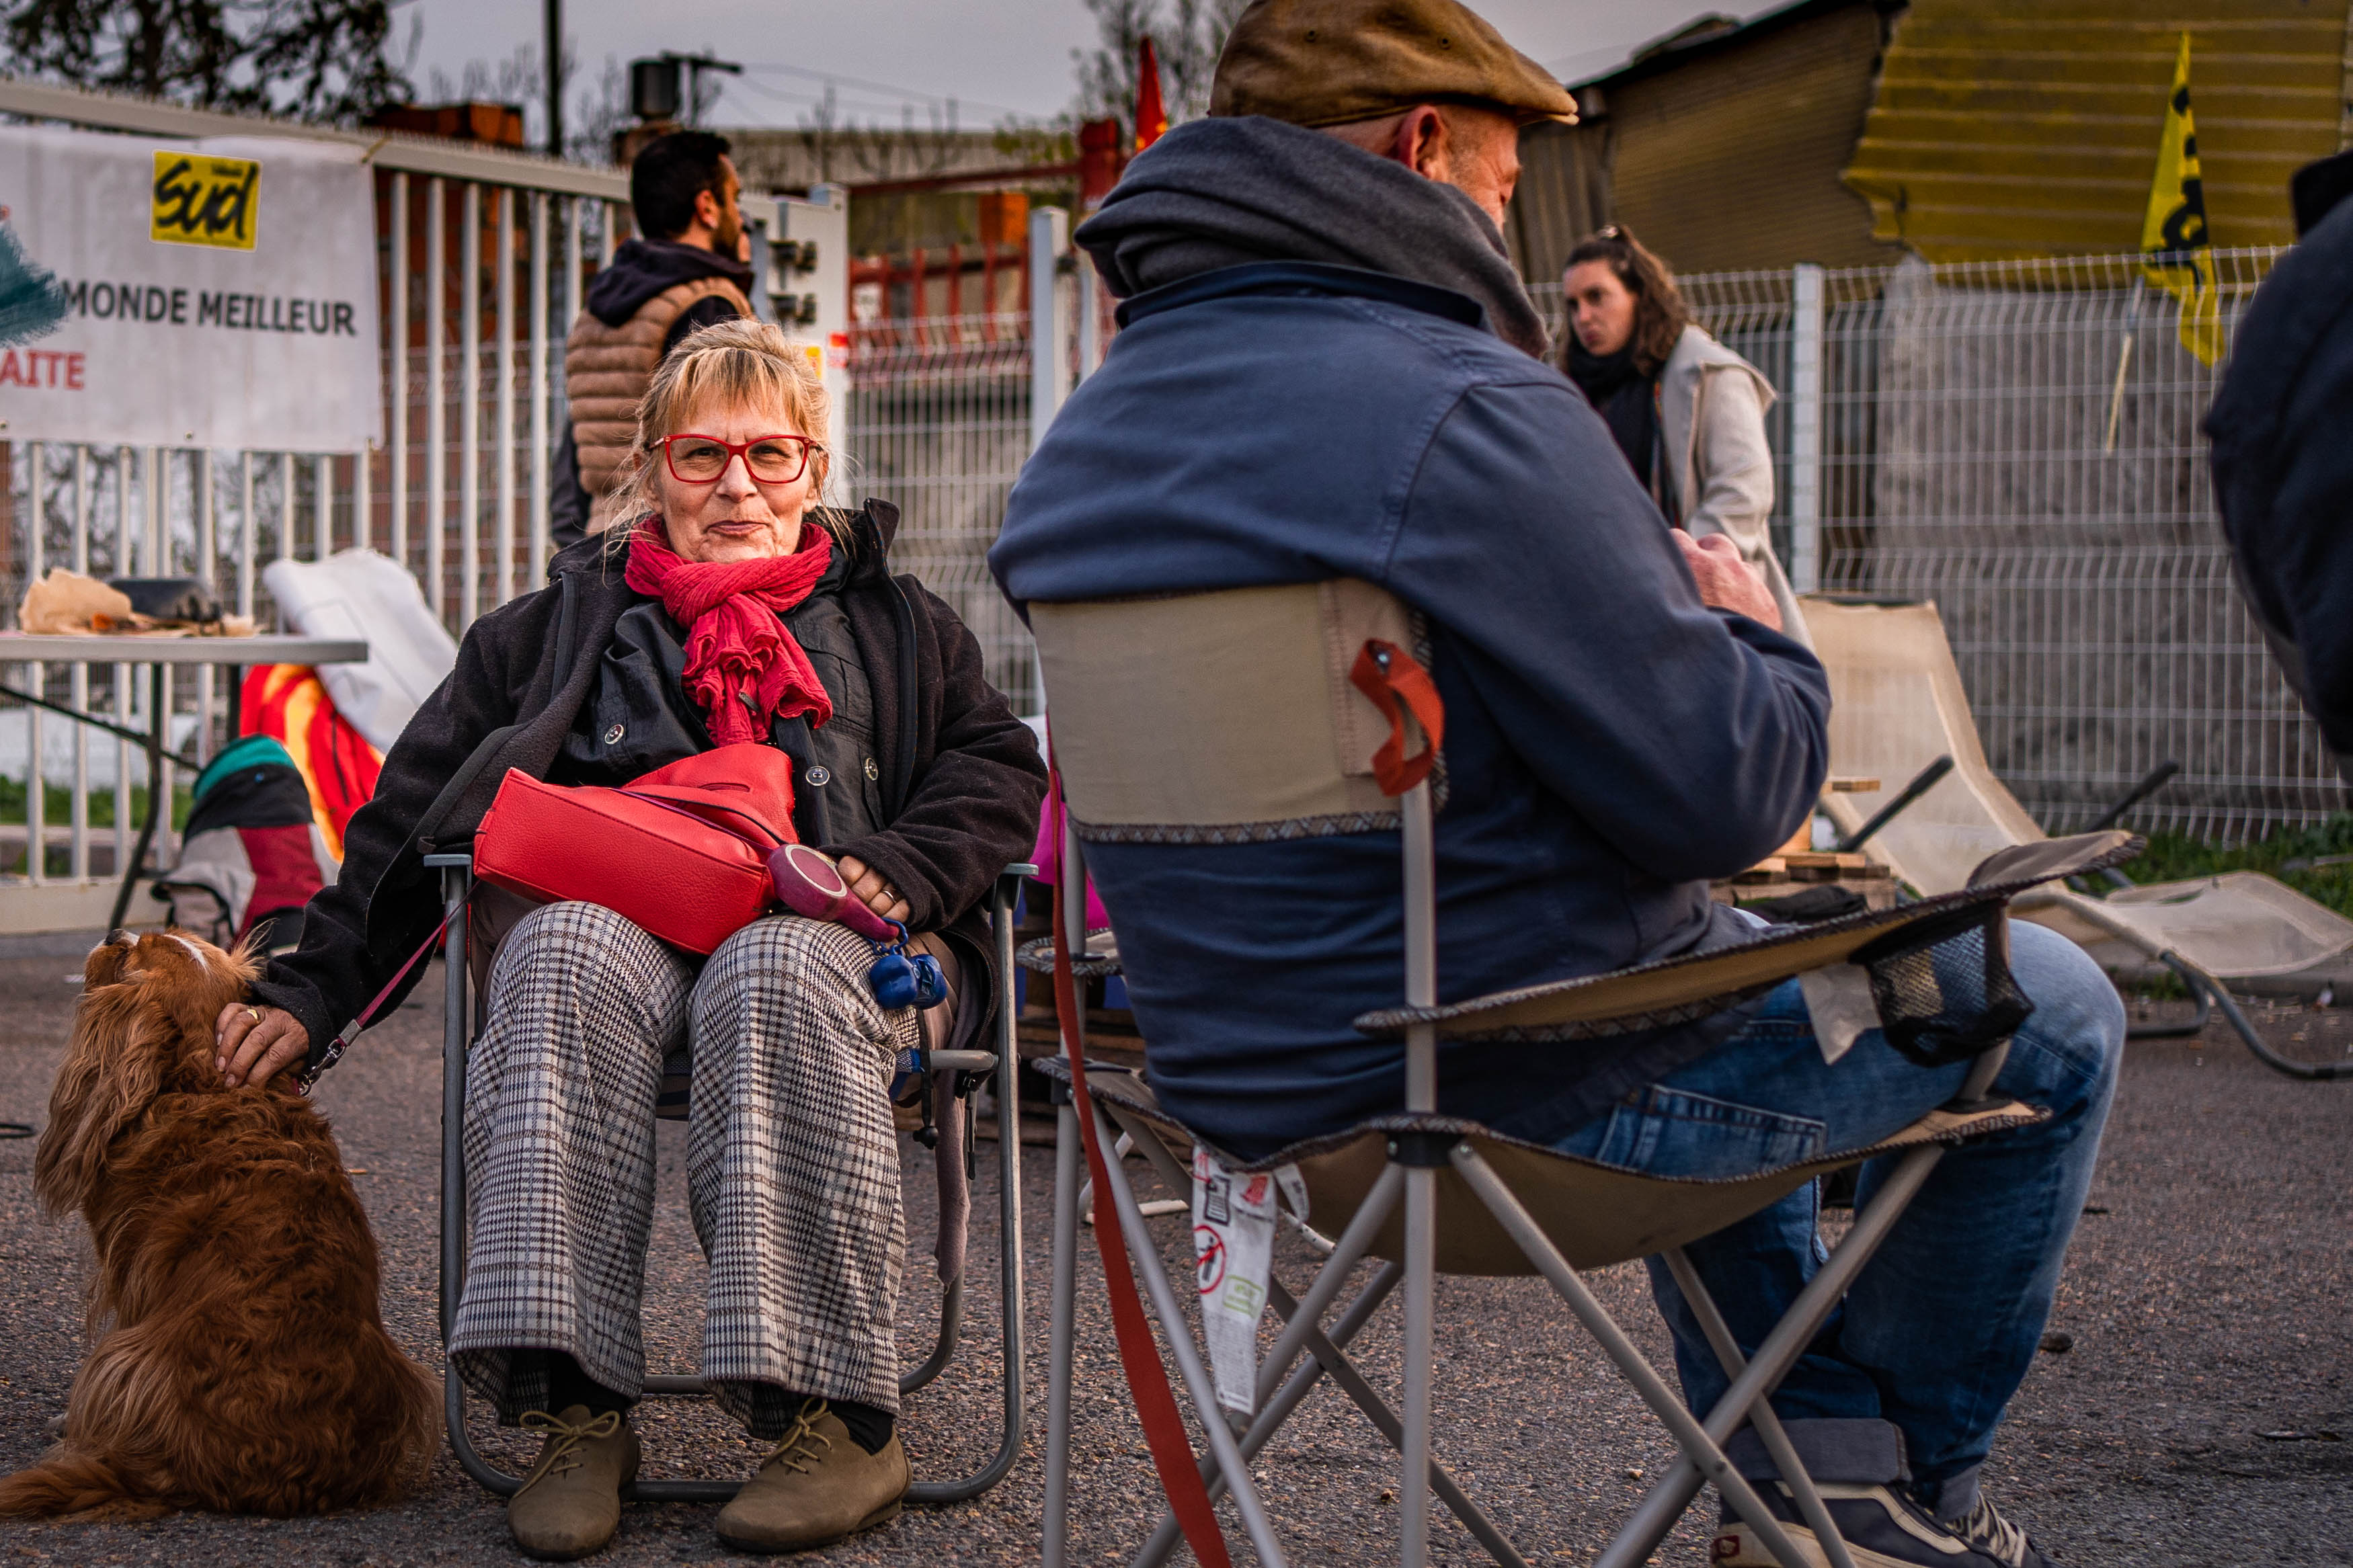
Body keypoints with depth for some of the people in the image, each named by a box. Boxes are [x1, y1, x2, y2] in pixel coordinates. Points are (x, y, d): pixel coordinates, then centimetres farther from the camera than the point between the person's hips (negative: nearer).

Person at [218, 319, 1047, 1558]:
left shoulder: (893, 623, 25)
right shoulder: (558, 628, 23)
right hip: (616, 920, 1)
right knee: (566, 962, -37)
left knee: (773, 980, -39)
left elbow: (999, 763, 15)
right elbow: (413, 819, 18)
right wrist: (308, 990, 8)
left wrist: (905, 866, -6)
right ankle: (577, 1407, -40)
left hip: (827, 928, -1)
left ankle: (835, 1419, -43)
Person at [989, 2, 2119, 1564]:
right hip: (1529, 1089, -9)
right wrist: (1756, 637, -1)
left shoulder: (1084, 440, 4)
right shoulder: (1466, 410, -24)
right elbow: (1720, 789, -23)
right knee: (2052, 1012, 12)